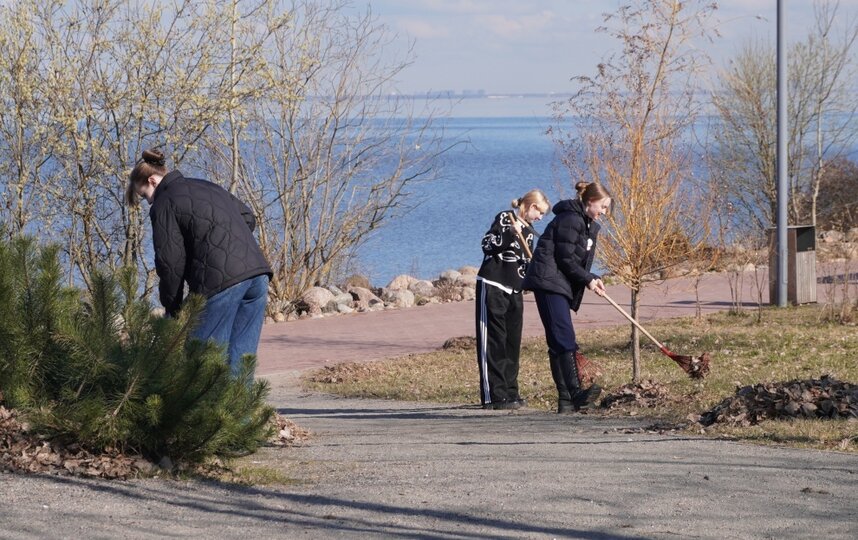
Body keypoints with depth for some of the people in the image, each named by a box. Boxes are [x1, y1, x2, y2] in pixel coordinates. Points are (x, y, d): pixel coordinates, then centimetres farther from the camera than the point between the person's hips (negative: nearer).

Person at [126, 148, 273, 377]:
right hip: (257, 273, 8)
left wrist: (172, 310, 6)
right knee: (240, 361, 8)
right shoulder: (208, 187, 25)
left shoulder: (163, 205, 2)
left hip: (220, 281, -8)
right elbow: (248, 218, 25)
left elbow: (171, 263, -3)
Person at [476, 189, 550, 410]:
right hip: (492, 286, -8)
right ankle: (494, 396, -10)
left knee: (512, 343, 8)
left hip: (514, 291, 8)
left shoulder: (529, 232, 19)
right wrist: (511, 235, -24)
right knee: (493, 342, -8)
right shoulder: (504, 219, -4)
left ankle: (510, 393, 16)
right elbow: (487, 244, -13)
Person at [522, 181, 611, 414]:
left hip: (561, 286, 11)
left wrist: (592, 279, 4)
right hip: (548, 281, -11)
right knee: (565, 339, -20)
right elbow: (565, 258, -14)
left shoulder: (590, 226, 22)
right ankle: (575, 393, -31)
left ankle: (566, 399, 3)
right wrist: (588, 279, -7)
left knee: (559, 343, 6)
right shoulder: (571, 219, -9)